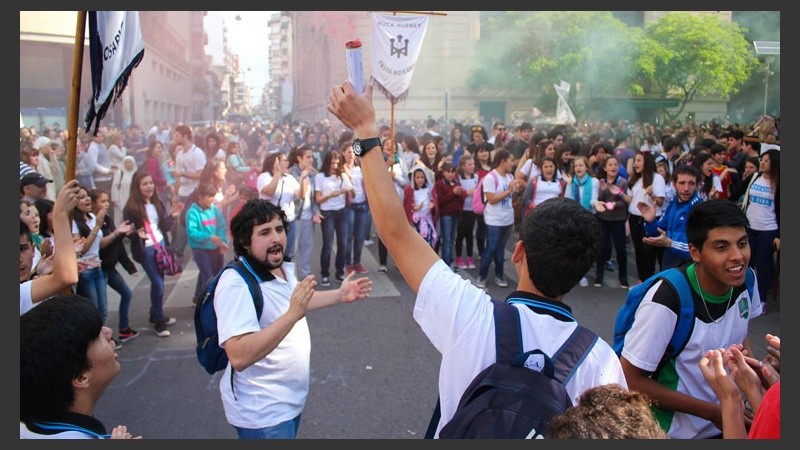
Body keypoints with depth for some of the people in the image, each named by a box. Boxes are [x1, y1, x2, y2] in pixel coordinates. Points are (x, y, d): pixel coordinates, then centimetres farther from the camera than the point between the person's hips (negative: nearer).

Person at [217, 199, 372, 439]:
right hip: (262, 411, -9)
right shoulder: (236, 284, -28)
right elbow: (239, 357, -38)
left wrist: (340, 295, 15)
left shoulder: (285, 268, 1)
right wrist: (292, 315, -44)